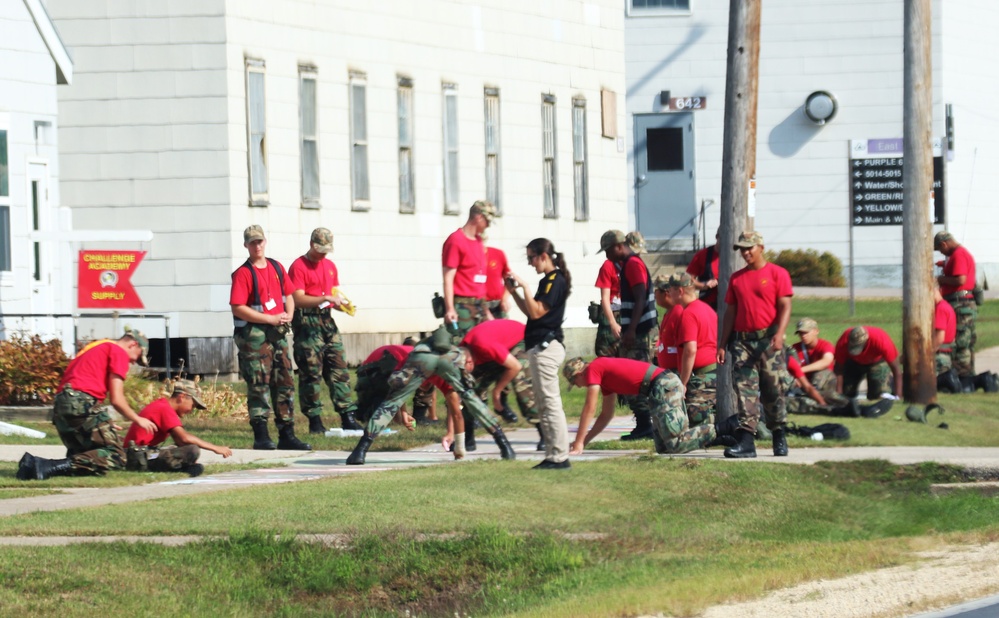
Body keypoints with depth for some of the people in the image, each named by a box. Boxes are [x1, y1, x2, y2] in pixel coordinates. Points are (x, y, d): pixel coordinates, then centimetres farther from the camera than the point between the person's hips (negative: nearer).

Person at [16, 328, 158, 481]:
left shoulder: (95, 347, 32)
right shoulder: (119, 353, 5)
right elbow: (116, 399, -1)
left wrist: (106, 425, 28)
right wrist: (138, 420, 15)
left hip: (59, 406, 9)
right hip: (80, 405, -9)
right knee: (115, 457, -11)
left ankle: (35, 463, -7)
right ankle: (53, 467, -28)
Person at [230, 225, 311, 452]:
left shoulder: (276, 268, 12)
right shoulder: (243, 273, -8)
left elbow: (288, 294, 22)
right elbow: (238, 308, -15)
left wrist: (289, 314, 0)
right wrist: (271, 319, -16)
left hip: (278, 332, 7)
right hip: (254, 333, -7)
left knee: (285, 383, 7)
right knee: (259, 385, -6)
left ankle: (287, 435, 13)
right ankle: (261, 437, -4)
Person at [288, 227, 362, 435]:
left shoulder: (330, 266, 17)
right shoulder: (298, 267, -7)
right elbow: (298, 299, -16)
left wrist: (341, 303, 1)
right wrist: (326, 298, -23)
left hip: (327, 320, 7)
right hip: (307, 322, -7)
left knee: (339, 369, 3)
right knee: (311, 373, -6)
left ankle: (347, 417, 4)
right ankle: (315, 421, -3)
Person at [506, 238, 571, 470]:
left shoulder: (555, 281, -12)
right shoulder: (548, 281, 18)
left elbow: (536, 311, -18)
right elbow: (531, 312, 21)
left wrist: (524, 286, -16)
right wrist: (514, 292, 13)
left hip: (546, 346, -11)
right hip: (541, 346, 11)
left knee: (550, 403, -10)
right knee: (544, 405, 12)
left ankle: (560, 457, -11)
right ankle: (553, 456, 14)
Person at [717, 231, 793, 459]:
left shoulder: (777, 274, 2)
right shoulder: (736, 278, 15)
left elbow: (785, 306, -5)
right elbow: (730, 312, 16)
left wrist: (779, 333, -20)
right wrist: (722, 345, 10)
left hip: (768, 340, -4)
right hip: (741, 341, 4)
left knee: (774, 390, 0)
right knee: (745, 390, -5)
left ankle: (780, 439, 13)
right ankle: (745, 442, -10)